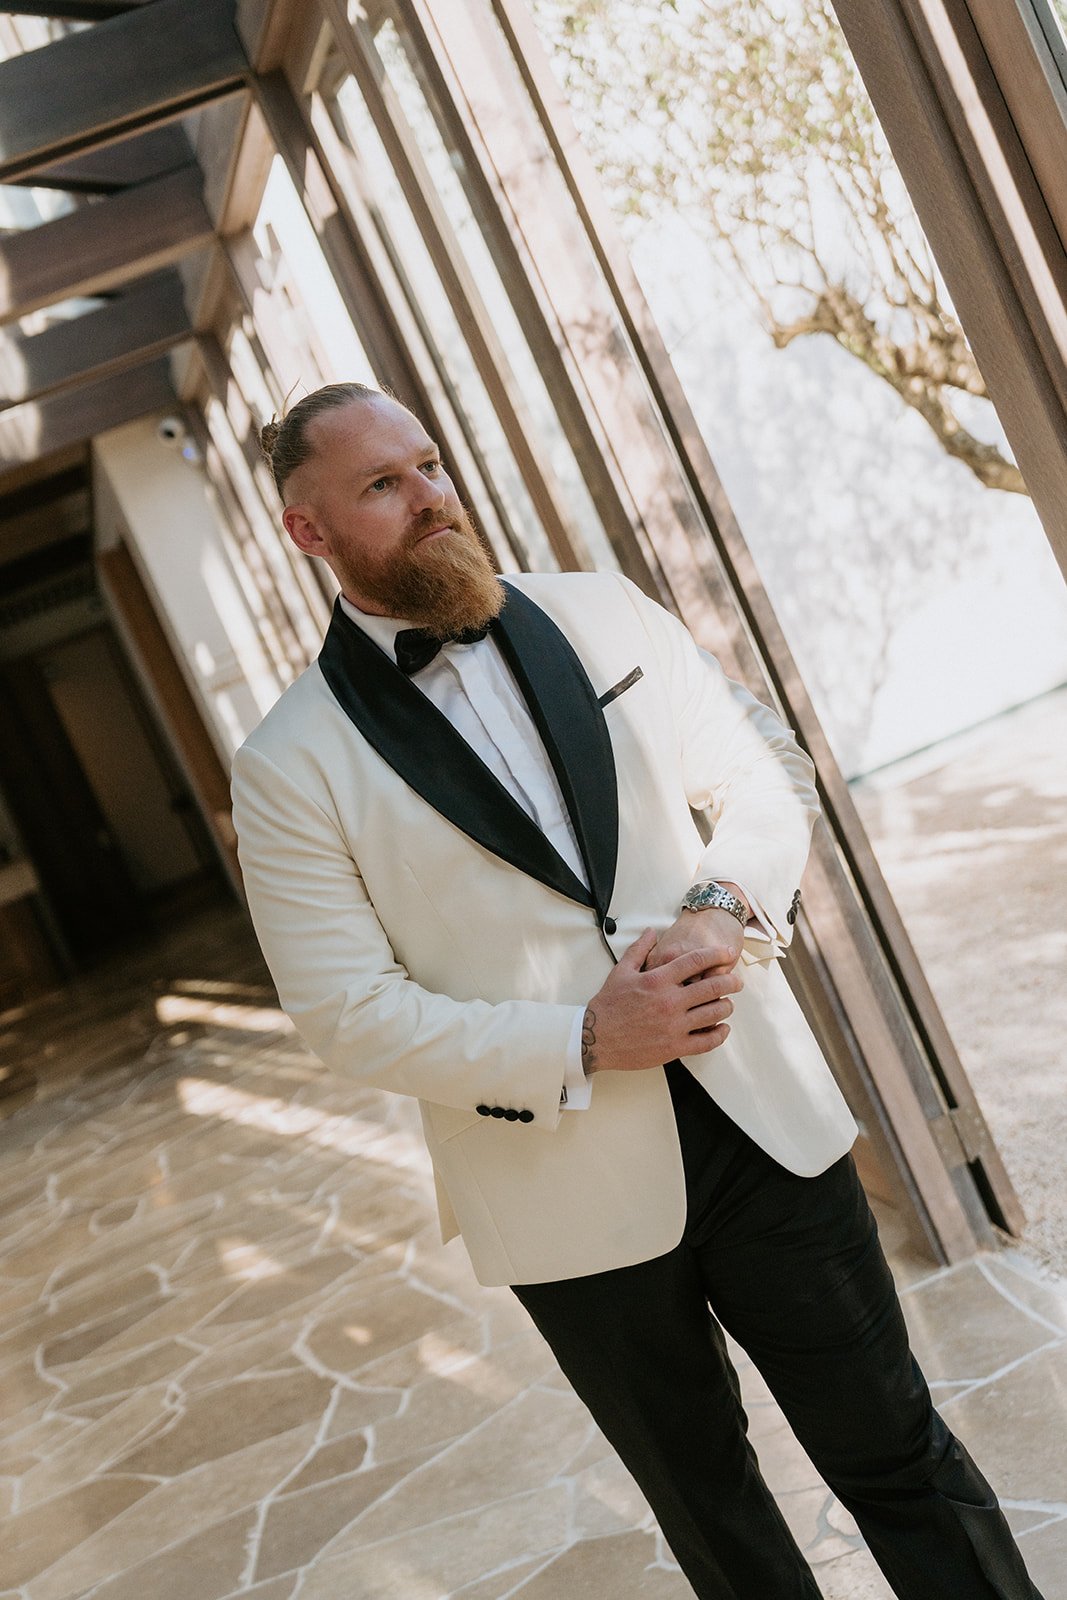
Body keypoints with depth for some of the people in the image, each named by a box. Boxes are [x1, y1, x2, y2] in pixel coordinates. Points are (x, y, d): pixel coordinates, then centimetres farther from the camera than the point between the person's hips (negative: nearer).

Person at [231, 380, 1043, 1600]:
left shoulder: (600, 615, 3)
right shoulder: (290, 767, -7)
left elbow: (764, 772, 9)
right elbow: (350, 1014, -9)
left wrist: (728, 907, -13)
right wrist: (586, 1043, -18)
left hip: (760, 1119, 2)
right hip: (571, 1195, -2)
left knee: (897, 1454, 14)